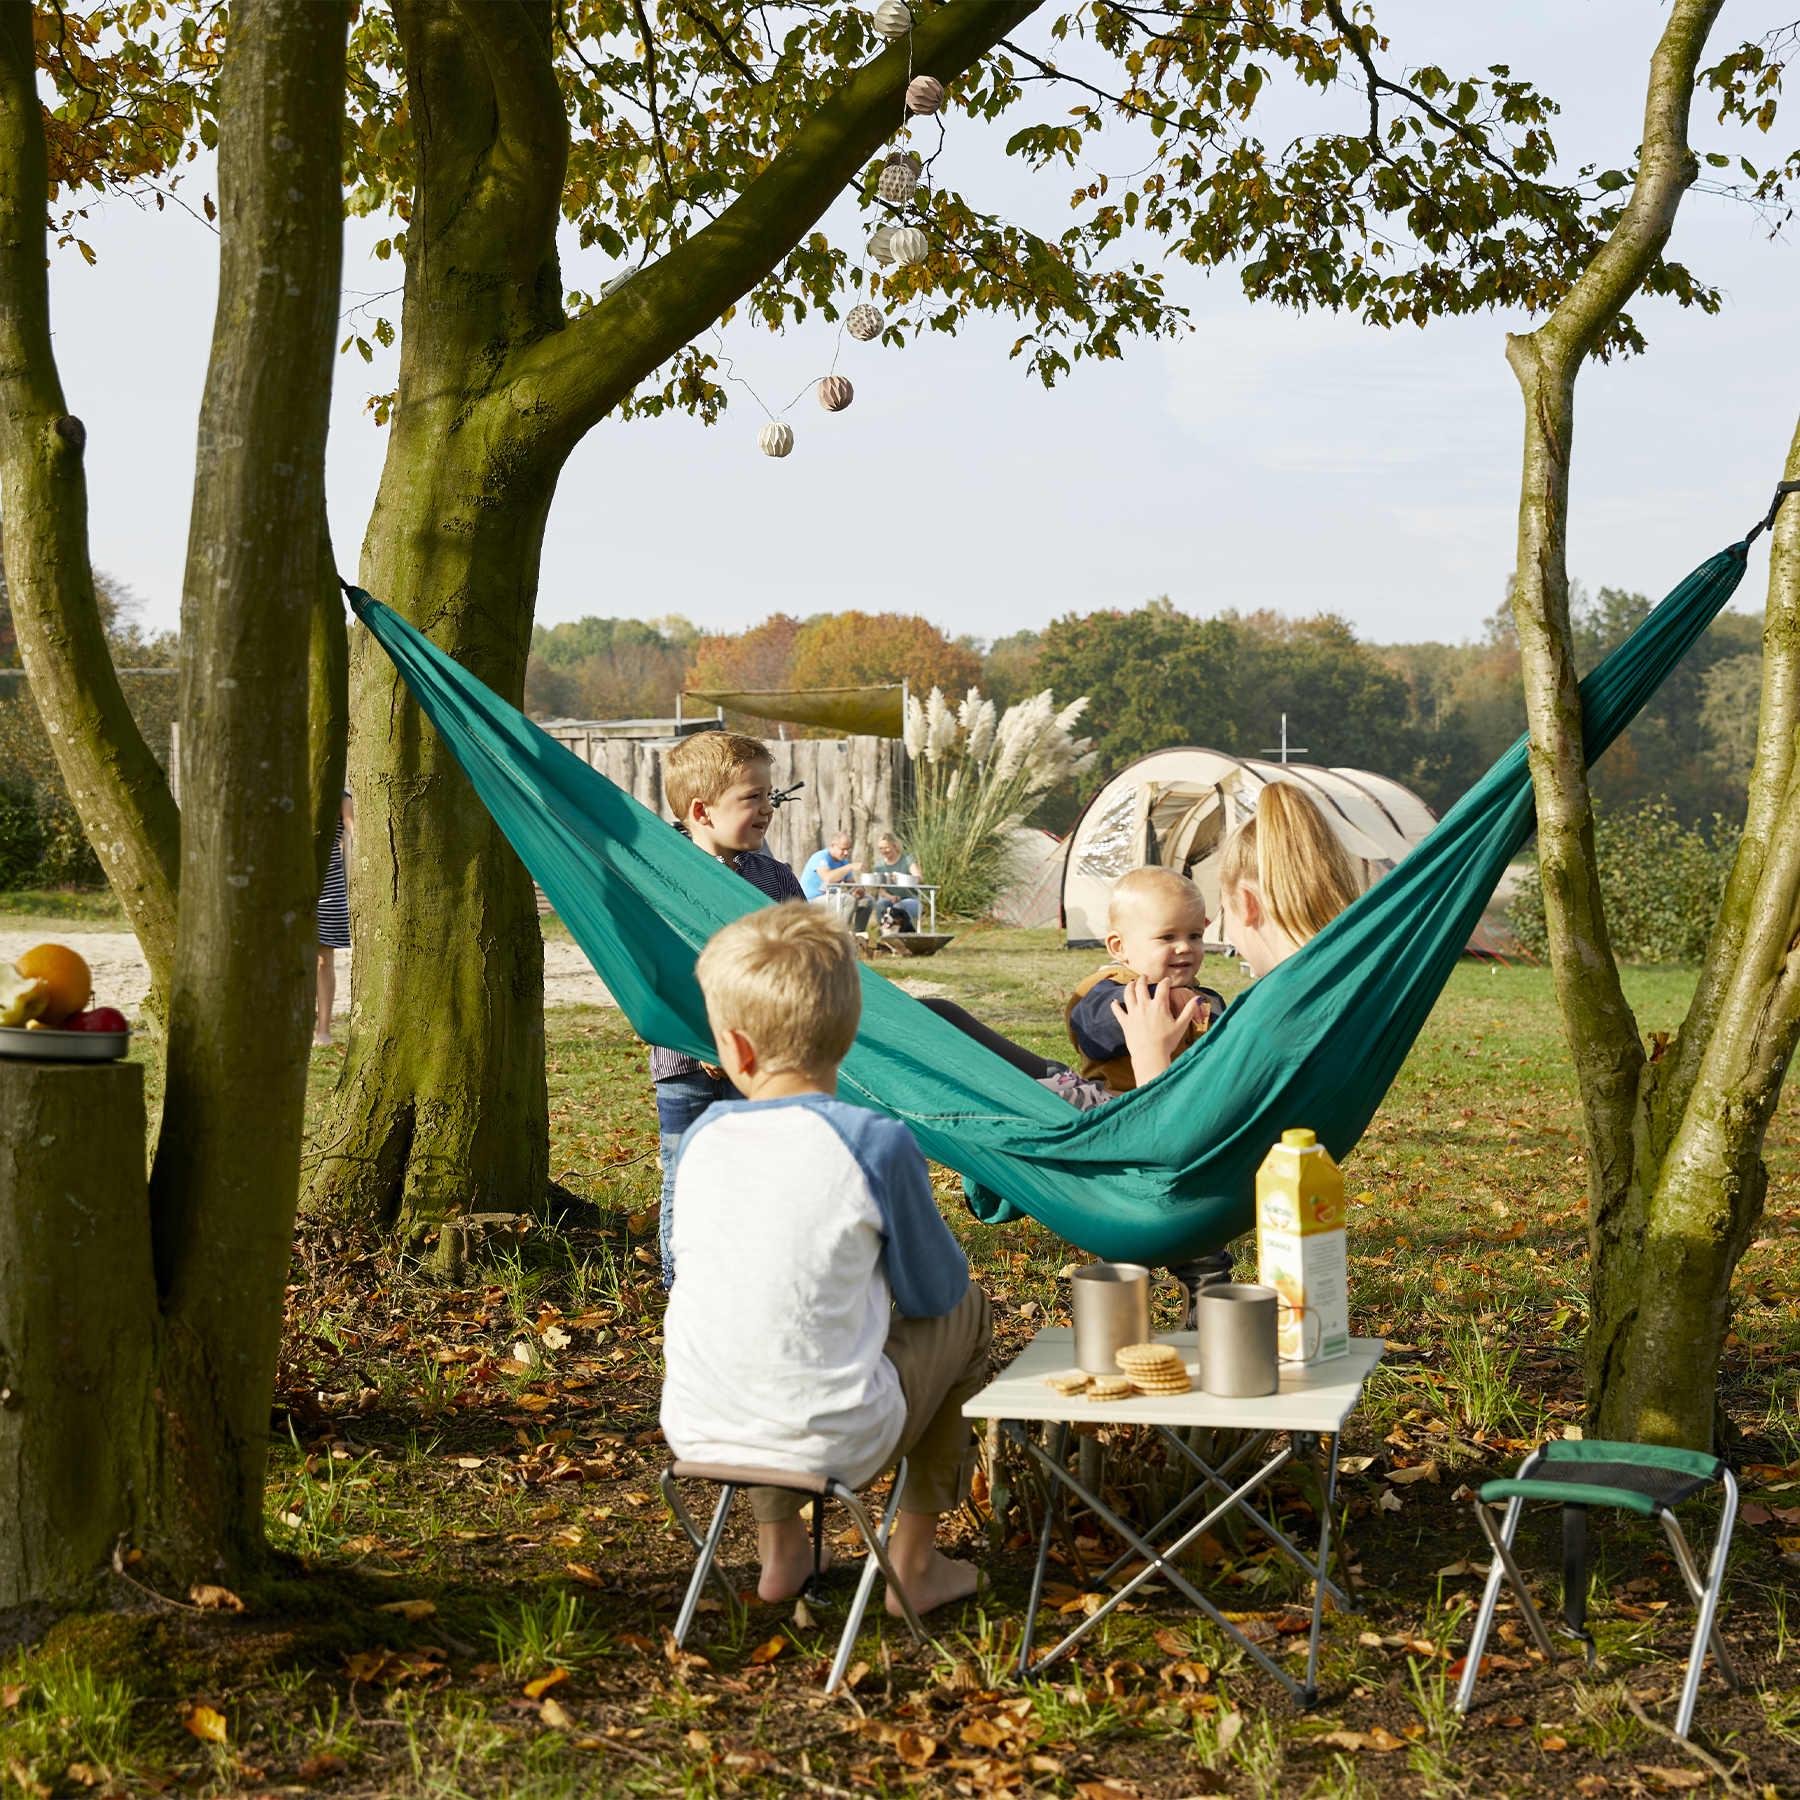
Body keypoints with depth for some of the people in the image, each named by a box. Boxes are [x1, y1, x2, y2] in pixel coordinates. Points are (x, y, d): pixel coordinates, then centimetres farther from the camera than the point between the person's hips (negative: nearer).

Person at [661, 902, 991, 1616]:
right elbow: (933, 1292, 1)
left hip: (697, 1434, 4)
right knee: (966, 1310, 20)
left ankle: (780, 1552, 40)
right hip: (832, 1443, -4)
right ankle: (914, 1562, 25)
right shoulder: (877, 1143, -13)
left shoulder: (701, 1137, 0)